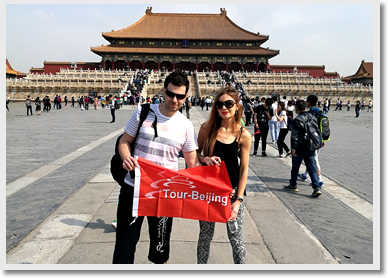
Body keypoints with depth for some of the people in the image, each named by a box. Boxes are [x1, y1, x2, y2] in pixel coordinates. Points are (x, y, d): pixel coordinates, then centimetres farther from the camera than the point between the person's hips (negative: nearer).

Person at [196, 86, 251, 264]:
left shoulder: (243, 135, -7)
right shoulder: (207, 128, -5)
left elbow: (244, 169, -4)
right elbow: (195, 154, 7)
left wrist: (238, 200, -7)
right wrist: (204, 159, -16)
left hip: (232, 191, -1)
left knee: (235, 239, 10)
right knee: (205, 236, 14)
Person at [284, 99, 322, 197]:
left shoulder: (297, 120, -15)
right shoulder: (312, 117, 9)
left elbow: (295, 135, -18)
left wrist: (293, 148, -15)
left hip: (301, 147, -6)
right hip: (311, 147, 6)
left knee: (295, 166, 11)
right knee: (312, 167, 6)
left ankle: (293, 185, 24)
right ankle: (316, 188, -3)